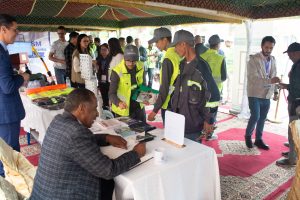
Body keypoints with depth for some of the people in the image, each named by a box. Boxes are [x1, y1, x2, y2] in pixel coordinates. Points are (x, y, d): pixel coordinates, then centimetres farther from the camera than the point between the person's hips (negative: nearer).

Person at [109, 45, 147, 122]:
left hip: (139, 107, 5)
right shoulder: (117, 71, -21)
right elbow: (111, 93, -22)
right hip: (123, 110, -4)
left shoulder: (141, 67, -6)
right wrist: (119, 103, -42)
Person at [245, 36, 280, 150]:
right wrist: (270, 81, -33)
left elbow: (273, 77, 15)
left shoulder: (273, 60, 8)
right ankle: (248, 135, 15)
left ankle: (258, 139, 25)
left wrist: (275, 91, 7)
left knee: (262, 119, 11)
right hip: (255, 94, -5)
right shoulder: (254, 59, -12)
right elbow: (253, 78, -22)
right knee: (255, 116, -11)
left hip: (267, 95, 6)